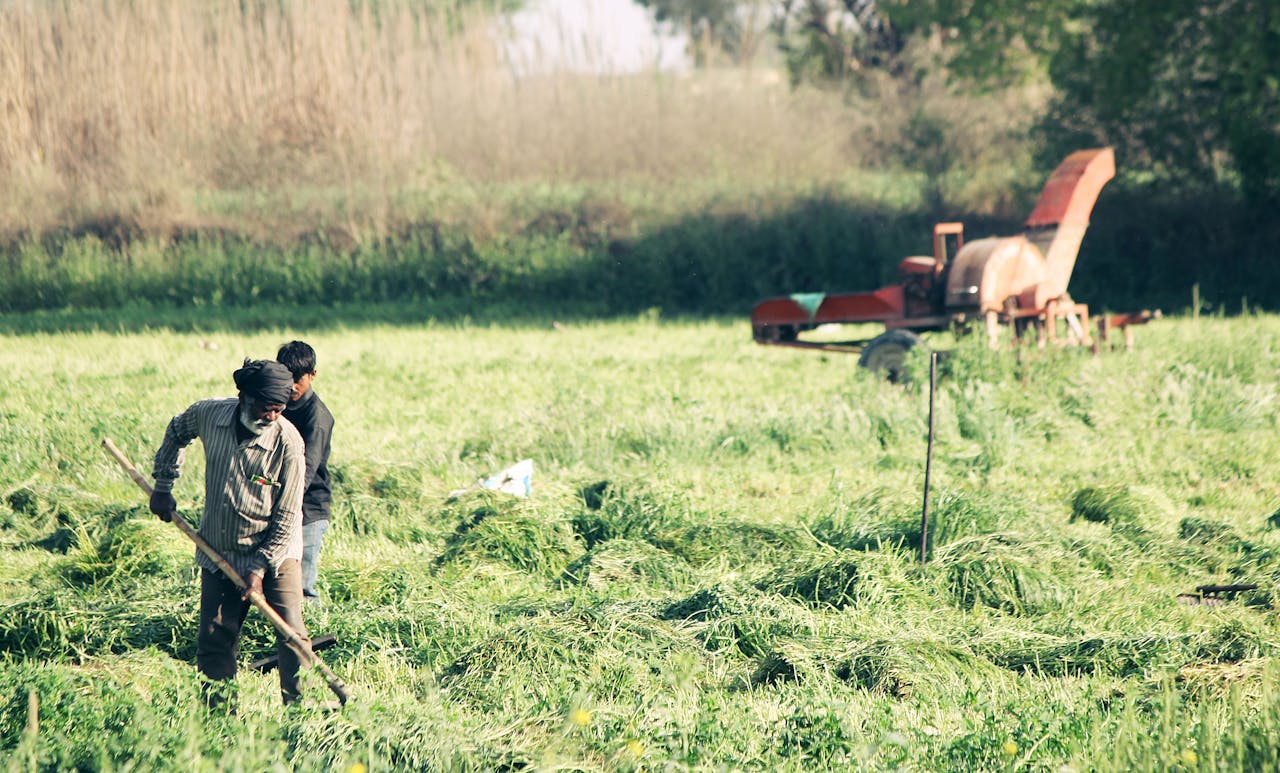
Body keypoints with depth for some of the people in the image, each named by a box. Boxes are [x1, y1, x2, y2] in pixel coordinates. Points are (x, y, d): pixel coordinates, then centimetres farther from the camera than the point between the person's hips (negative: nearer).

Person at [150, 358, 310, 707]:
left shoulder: (287, 443, -20)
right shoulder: (208, 415, -11)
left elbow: (287, 518, -15)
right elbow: (176, 432, 16)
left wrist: (261, 567, -18)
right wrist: (163, 485, 13)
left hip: (275, 554, -3)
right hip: (218, 554, 3)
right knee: (214, 638, 6)